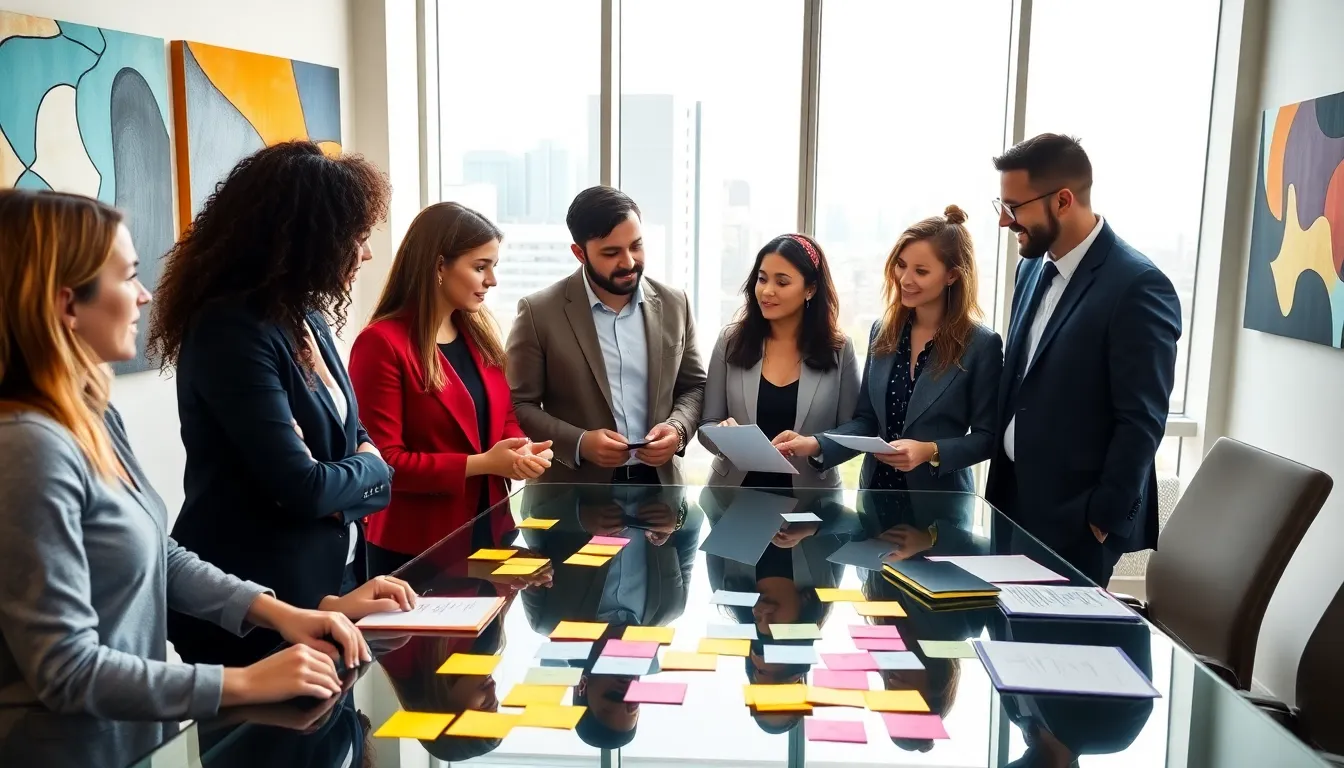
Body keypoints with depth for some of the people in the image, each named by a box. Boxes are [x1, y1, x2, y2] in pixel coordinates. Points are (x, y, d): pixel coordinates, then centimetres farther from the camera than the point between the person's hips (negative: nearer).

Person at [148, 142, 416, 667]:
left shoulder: (306, 320, 5)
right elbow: (303, 487, -27)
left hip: (328, 582, 9)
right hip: (254, 607, -8)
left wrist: (346, 482, -10)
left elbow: (353, 437, 13)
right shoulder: (232, 331, -23)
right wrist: (369, 471, -7)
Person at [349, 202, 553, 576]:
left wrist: (522, 450, -8)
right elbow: (382, 462, -17)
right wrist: (480, 464, -22)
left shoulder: (479, 333, 7)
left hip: (489, 532, 7)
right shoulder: (382, 343, -15)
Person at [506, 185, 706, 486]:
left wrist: (677, 428, -9)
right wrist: (578, 443, -20)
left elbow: (694, 385, 12)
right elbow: (518, 406, -6)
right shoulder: (540, 312, -8)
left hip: (657, 485, 3)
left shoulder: (673, 304, 3)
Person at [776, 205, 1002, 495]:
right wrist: (816, 444, -13)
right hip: (876, 489, 4)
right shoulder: (882, 332, 2)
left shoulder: (982, 344, -11)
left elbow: (988, 437, -9)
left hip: (939, 500, -4)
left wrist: (931, 452, -23)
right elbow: (866, 420, 1)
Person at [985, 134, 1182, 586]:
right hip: (1015, 498, 7)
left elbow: (1141, 423, -17)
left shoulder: (1137, 287, -17)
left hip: (1076, 520, -7)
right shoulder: (1032, 269, 7)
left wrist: (1104, 521, -14)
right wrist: (999, 487, 12)